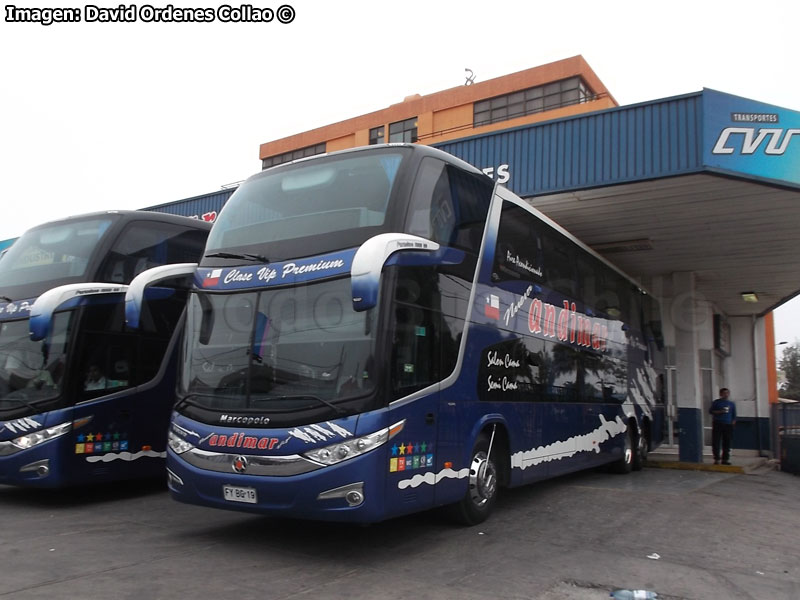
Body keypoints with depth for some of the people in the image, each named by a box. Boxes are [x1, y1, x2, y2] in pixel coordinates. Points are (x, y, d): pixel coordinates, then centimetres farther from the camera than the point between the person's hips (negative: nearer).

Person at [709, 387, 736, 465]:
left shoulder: (731, 404, 16)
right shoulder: (716, 402, 6)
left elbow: (734, 415, 19)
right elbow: (710, 411, 3)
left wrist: (733, 422, 5)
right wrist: (719, 412, -11)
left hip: (728, 425, 3)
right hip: (717, 424, -3)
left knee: (727, 443, 2)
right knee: (716, 442, -7)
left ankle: (725, 459, 9)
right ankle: (716, 459, -4)